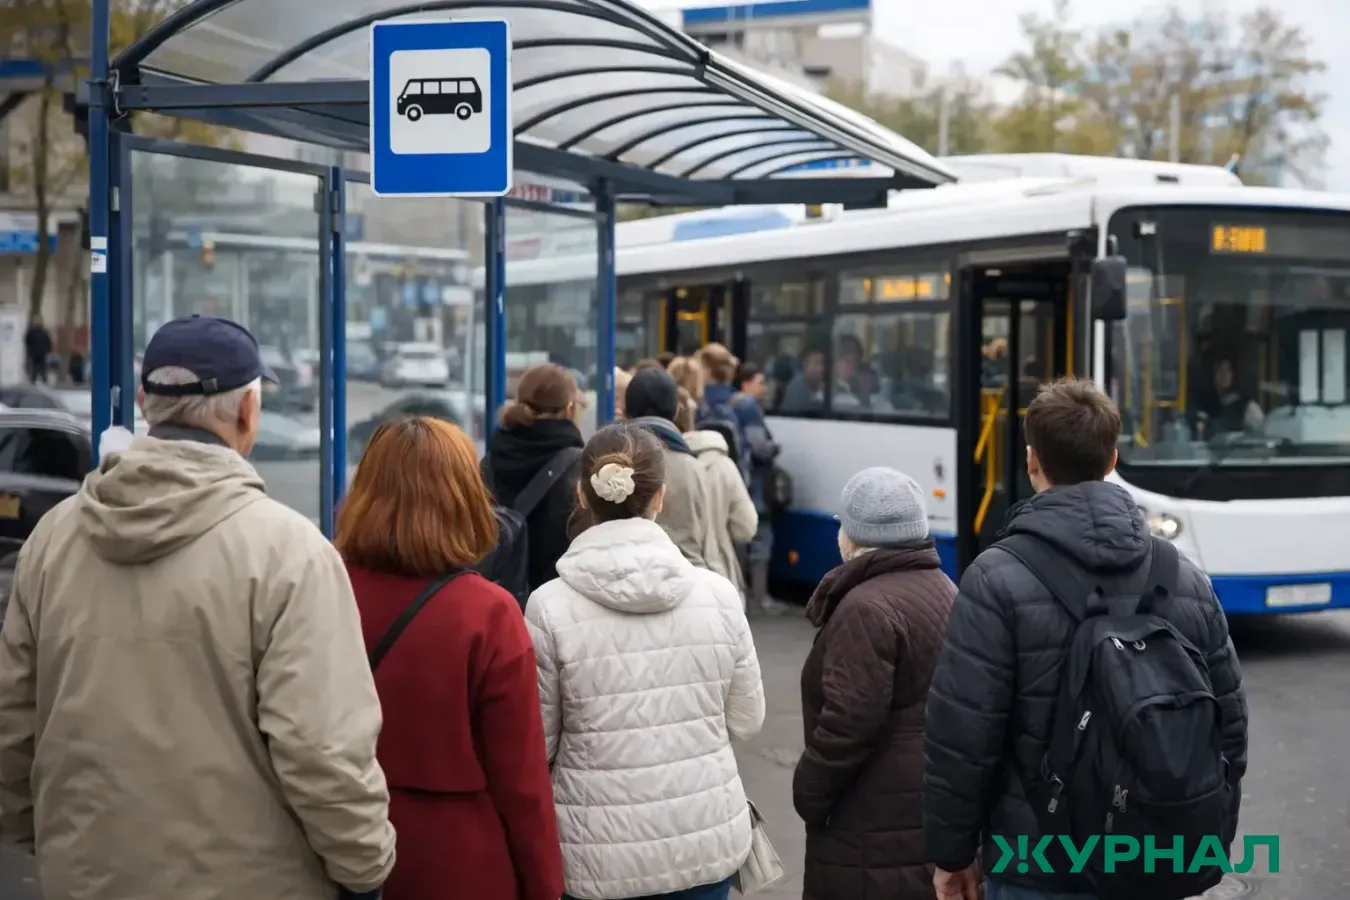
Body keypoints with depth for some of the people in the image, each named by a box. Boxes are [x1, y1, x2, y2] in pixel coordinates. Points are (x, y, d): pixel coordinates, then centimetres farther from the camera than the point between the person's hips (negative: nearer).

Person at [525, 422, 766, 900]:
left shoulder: (551, 606, -13)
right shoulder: (717, 593, -6)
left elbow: (537, 740, -6)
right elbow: (747, 720, 3)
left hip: (601, 851, -2)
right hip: (707, 836, 2)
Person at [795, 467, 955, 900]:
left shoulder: (868, 608, -19)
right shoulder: (944, 591, 12)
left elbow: (848, 723, -23)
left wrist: (809, 795, -8)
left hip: (879, 831, -10)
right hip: (941, 809, 10)